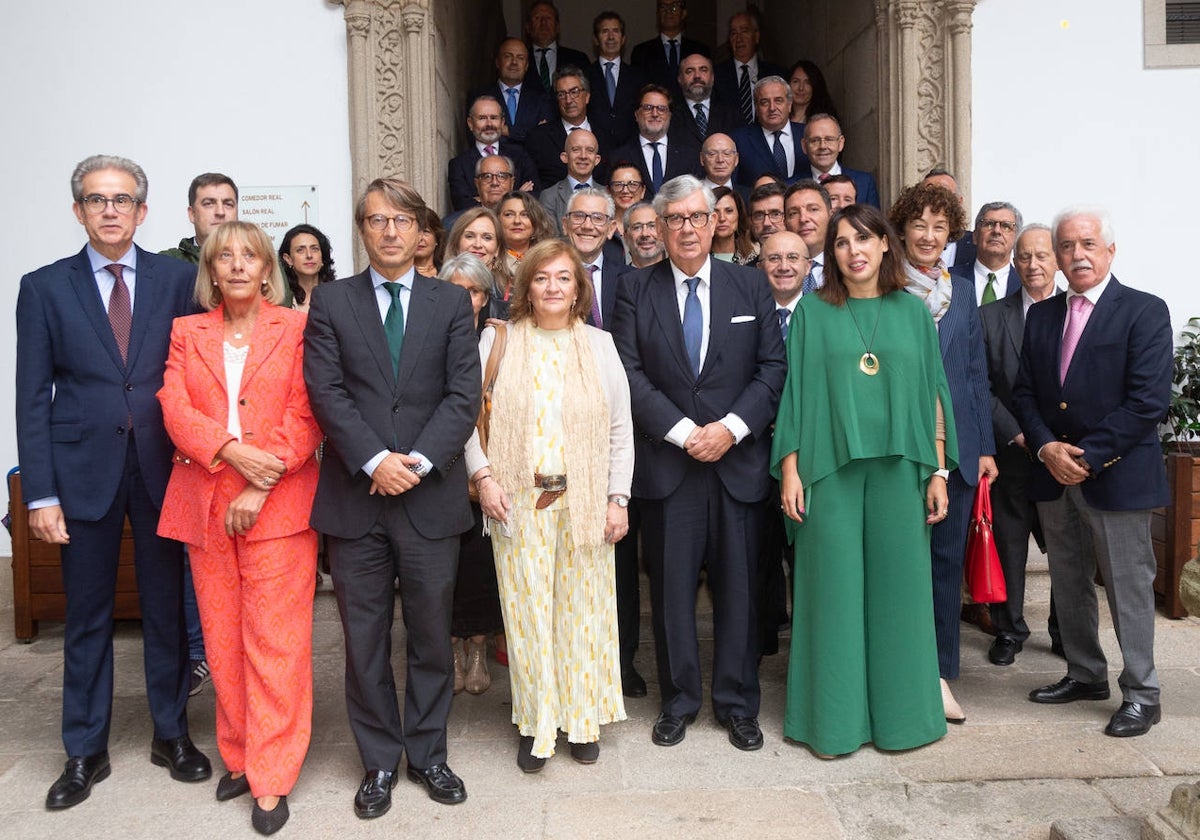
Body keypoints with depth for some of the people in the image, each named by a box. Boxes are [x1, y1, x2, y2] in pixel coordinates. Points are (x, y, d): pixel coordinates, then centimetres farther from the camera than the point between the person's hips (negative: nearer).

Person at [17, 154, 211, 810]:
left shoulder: (178, 279, 2)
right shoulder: (44, 288, 3)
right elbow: (32, 397, 1)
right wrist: (40, 494, -5)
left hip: (164, 467, 0)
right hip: (84, 470, 0)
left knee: (167, 607, 11)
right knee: (87, 618, 10)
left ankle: (171, 734, 27)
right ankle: (85, 752, 25)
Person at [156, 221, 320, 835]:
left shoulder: (297, 329, 4)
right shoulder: (187, 332, 14)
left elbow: (305, 417, -4)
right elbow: (175, 409, 1)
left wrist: (260, 486, -12)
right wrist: (233, 451, -16)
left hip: (278, 502, -3)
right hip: (205, 502, 3)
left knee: (275, 641, -3)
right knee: (222, 641, 9)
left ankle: (271, 780, 6)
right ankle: (239, 757, 24)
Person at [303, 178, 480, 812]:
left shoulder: (452, 303, 7)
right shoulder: (330, 302, 7)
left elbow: (464, 395, -1)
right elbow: (326, 392, -4)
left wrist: (419, 461, -13)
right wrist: (374, 461, -15)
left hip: (430, 495, 0)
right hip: (355, 496, 0)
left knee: (432, 636, 10)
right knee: (365, 640, 9)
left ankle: (428, 753, 28)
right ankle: (380, 761, 25)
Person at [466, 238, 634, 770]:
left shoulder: (599, 344, 7)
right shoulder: (497, 341, 4)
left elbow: (620, 429, 6)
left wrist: (618, 498, 1)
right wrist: (483, 476, -8)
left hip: (585, 502, 1)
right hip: (518, 501, -1)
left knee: (582, 609, 7)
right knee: (527, 611, 4)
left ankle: (583, 719, 24)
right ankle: (535, 725, 19)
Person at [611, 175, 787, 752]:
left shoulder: (751, 286, 7)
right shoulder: (636, 289, 4)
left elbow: (774, 368, 2)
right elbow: (630, 375, -3)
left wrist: (731, 427, -11)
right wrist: (683, 431, -12)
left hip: (739, 461, 1)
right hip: (666, 464, 0)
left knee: (738, 587, 7)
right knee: (671, 589, 6)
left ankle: (738, 704, 22)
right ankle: (679, 700, 23)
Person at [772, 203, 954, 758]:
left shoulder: (912, 312, 9)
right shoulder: (813, 312, 4)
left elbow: (932, 394, 9)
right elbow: (796, 393, 1)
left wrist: (939, 471, 3)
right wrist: (789, 470, -6)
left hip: (897, 470, 2)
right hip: (830, 470, -2)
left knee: (896, 586, 7)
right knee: (834, 589, 3)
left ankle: (899, 713, 22)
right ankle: (834, 720, 15)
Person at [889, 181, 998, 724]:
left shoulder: (963, 292, 12)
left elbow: (976, 373, 13)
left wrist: (985, 447, 9)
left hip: (955, 445, 4)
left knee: (947, 557, 8)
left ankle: (940, 673, 20)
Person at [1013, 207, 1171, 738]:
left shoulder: (1145, 312, -6)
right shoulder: (1041, 316, 10)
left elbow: (1149, 400, -14)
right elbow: (1024, 393, 8)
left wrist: (1089, 456, -17)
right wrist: (1047, 448, -9)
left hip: (1116, 474, -5)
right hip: (1054, 474, 6)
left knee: (1129, 585, 2)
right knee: (1069, 583, 15)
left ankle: (1141, 694, 15)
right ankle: (1085, 674, 31)